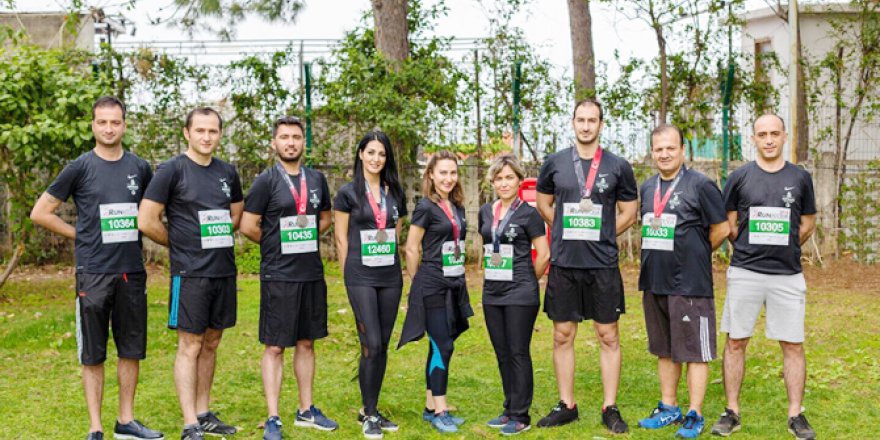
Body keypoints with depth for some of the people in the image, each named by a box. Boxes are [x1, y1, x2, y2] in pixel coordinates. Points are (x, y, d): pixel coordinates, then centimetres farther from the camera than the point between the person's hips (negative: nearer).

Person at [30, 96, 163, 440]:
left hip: (132, 272, 4)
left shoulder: (140, 168, 7)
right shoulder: (80, 168, -2)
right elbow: (40, 213, 1)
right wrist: (81, 235, -1)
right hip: (93, 273, -3)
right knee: (93, 355, 3)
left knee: (131, 350, 9)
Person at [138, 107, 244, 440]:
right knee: (190, 346, -3)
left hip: (224, 271, 6)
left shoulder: (228, 173, 9)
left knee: (210, 343, 13)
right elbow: (147, 221, -11)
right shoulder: (171, 170, -8)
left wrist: (216, 239, 9)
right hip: (190, 273, -6)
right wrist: (180, 244, 0)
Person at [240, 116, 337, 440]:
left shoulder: (316, 179, 8)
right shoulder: (266, 181, -7)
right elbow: (248, 226, -9)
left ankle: (306, 410, 24)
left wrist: (305, 241, 6)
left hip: (312, 274, 5)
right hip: (278, 276, -5)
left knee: (306, 343, 13)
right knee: (275, 346, -1)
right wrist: (278, 244, 3)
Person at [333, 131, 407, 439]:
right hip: (361, 278, -4)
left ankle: (372, 411, 18)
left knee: (383, 346, 7)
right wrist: (350, 275, 0)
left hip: (391, 277, 4)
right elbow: (341, 239, 0)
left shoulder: (395, 192, 10)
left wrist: (396, 267, 12)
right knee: (371, 346, -9)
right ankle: (368, 415, 4)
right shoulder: (348, 193, -1)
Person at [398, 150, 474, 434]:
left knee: (440, 347, 10)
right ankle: (440, 411, 0)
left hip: (455, 285, 7)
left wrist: (459, 277, 16)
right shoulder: (426, 207, -9)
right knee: (442, 347, -7)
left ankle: (431, 407, 18)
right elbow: (411, 249, -7)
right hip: (432, 286, -7)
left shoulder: (458, 207, 12)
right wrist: (419, 283, 0)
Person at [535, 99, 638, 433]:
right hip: (563, 264, 2)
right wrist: (570, 233, 8)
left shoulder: (618, 167, 1)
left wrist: (599, 236, 3)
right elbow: (543, 205, 16)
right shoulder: (555, 163, 4)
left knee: (608, 336, 3)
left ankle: (610, 408, 11)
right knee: (562, 336, 7)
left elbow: (629, 213, 8)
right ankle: (566, 406, 18)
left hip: (603, 265, -1)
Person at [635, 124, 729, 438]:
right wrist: (659, 257, 10)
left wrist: (694, 255, 4)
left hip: (690, 284, -7)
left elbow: (721, 230, -7)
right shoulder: (647, 188, 11)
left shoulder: (700, 185, -9)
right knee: (664, 350, 15)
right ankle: (668, 408, 26)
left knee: (694, 351, 0)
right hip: (654, 283, 7)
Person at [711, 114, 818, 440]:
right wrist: (748, 249, 7)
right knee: (736, 341, 3)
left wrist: (785, 250, 9)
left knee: (793, 345, 3)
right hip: (745, 273, -1)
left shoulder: (800, 178, 5)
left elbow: (807, 223, 14)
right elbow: (727, 223, 9)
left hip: (788, 275, 1)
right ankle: (732, 412, 13)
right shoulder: (740, 177, 1)